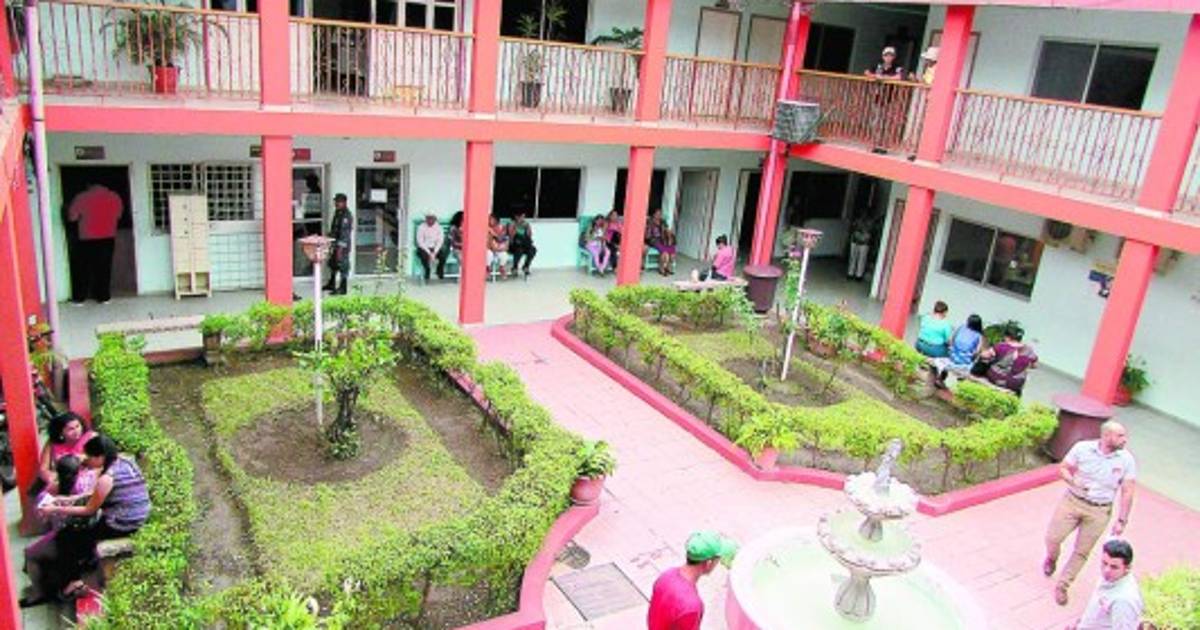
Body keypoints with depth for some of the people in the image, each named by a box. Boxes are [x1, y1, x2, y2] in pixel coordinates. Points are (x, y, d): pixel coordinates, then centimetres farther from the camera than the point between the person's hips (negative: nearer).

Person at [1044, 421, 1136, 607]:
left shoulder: (1126, 460, -9)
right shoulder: (1082, 448, -10)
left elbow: (1127, 492, -6)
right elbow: (1063, 468, 1)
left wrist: (1121, 520, -9)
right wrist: (1074, 483, -20)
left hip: (1099, 511, 0)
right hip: (1072, 501, 0)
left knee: (1082, 552, 5)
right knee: (1053, 538, -2)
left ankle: (1062, 586, 23)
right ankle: (1051, 559, 34)